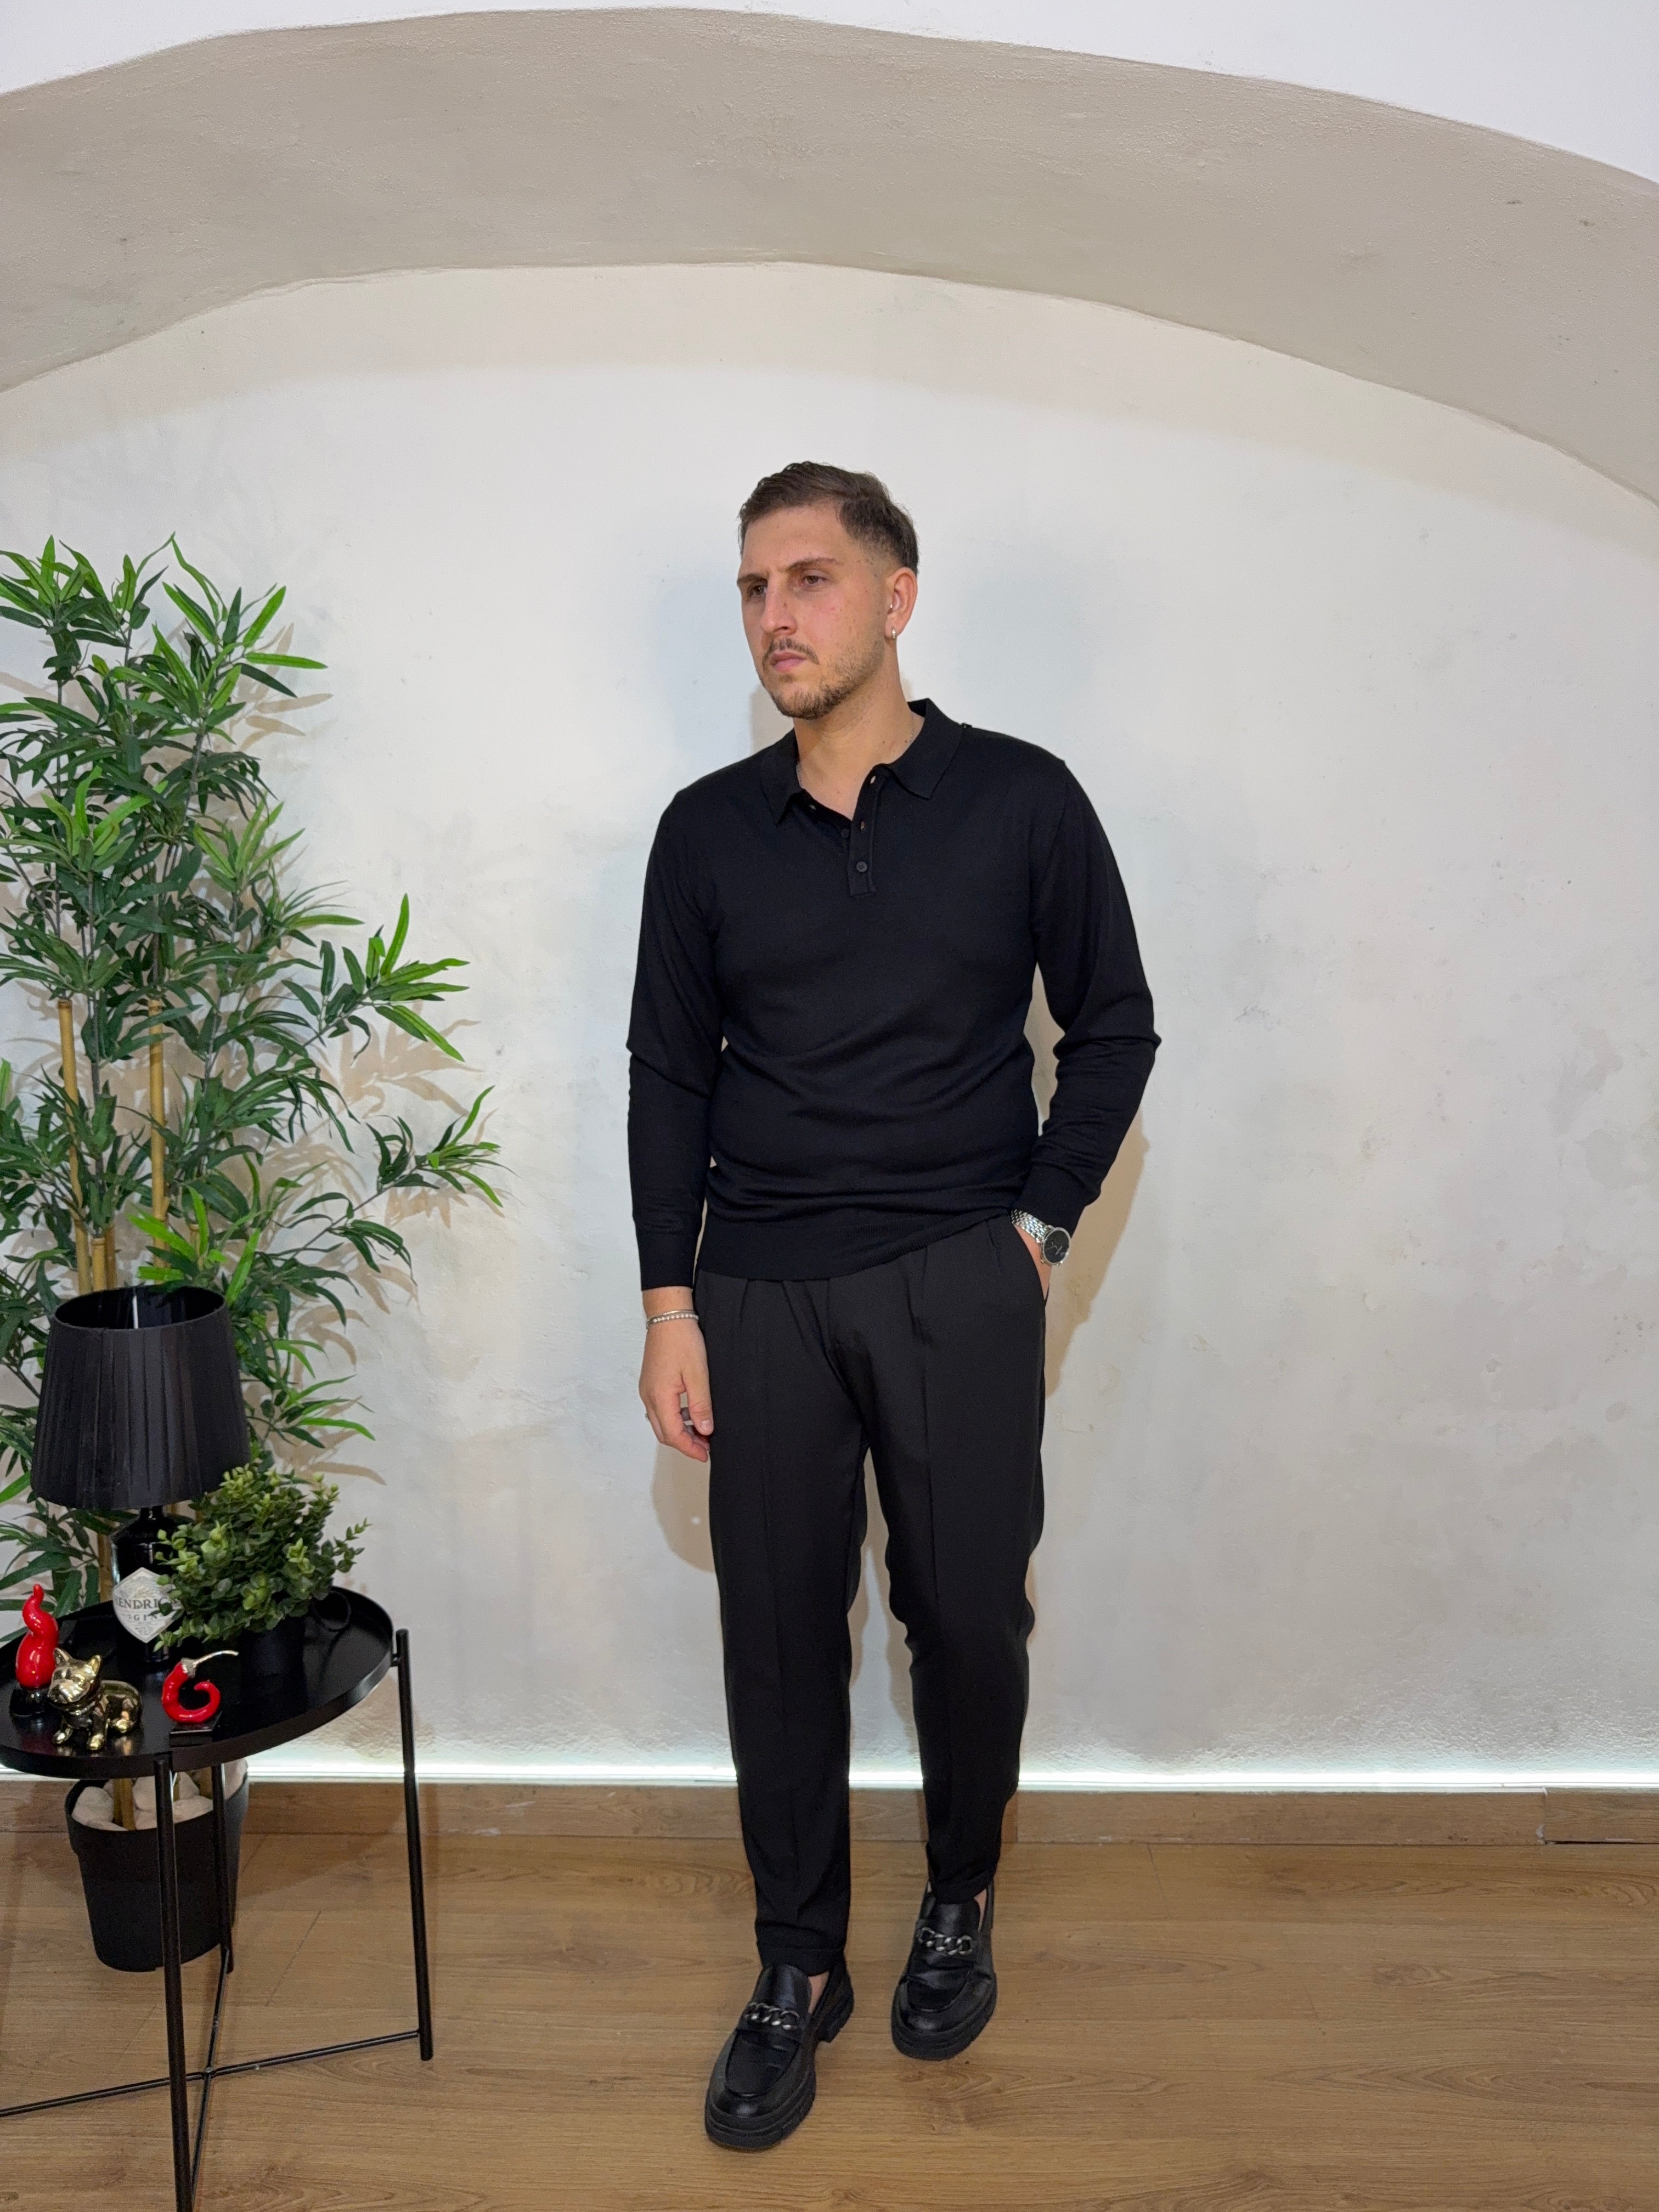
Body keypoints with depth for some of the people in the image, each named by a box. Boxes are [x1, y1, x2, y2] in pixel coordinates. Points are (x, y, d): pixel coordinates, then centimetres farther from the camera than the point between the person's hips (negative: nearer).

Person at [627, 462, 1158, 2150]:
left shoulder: (1022, 802, -1)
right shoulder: (707, 830, 4)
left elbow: (1112, 1027, 5)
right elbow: (668, 1073, 6)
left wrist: (1038, 1221, -3)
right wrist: (669, 1306, 1)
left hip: (961, 1287, -1)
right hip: (760, 1295, 2)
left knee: (968, 1617, 8)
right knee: (778, 1630, 8)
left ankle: (960, 1906, 35)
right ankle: (799, 1969, 26)